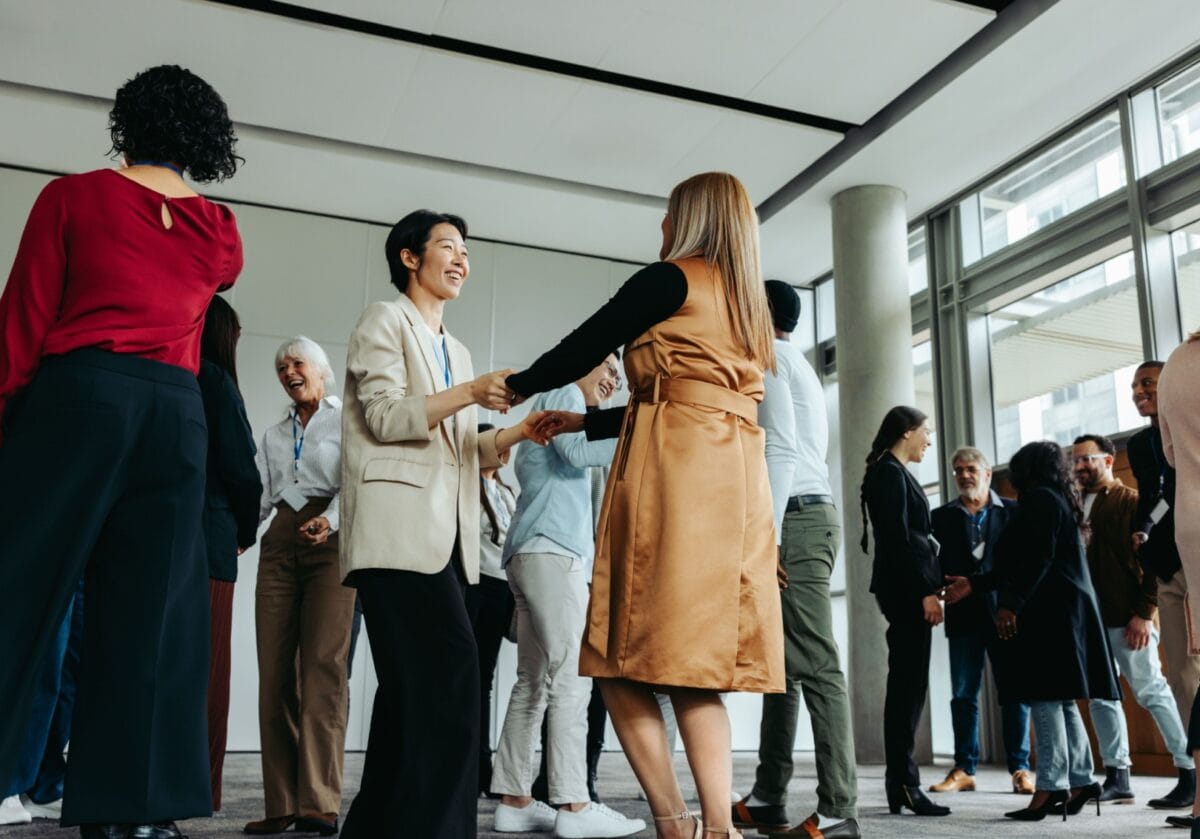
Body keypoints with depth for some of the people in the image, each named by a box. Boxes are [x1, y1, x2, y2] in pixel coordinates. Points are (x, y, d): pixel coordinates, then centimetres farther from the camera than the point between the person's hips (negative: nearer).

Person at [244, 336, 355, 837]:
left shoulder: (346, 418, 8)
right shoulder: (273, 435, 23)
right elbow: (259, 494, 13)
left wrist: (331, 519, -23)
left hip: (330, 542, -5)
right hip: (279, 544, 5)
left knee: (322, 665, -15)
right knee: (274, 670, -3)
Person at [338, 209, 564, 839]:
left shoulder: (455, 351, 27)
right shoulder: (384, 320, 5)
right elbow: (385, 416, -9)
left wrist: (518, 433, 6)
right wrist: (470, 392, -18)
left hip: (444, 537, 9)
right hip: (400, 530, -8)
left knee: (414, 686, 8)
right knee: (450, 672, -20)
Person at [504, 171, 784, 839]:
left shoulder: (670, 280, 1)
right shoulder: (749, 306, 25)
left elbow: (582, 349, 4)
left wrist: (517, 385, 23)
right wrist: (582, 422, 32)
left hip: (676, 480, -8)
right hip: (736, 483, 8)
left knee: (625, 659, -5)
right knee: (695, 668, 5)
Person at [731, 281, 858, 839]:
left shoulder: (767, 356, -2)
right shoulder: (796, 365, 27)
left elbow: (780, 448, -15)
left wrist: (766, 535, -20)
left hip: (795, 518, -10)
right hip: (808, 514, 10)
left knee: (815, 666, -12)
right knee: (782, 662, 10)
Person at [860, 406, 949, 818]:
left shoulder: (893, 472, 20)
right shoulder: (890, 472, -9)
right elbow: (897, 538, -17)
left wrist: (929, 586, 15)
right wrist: (926, 591, -19)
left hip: (906, 589, 10)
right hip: (905, 588, -10)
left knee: (906, 686, 9)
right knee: (908, 686, -9)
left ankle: (901, 782, 12)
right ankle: (904, 784, -6)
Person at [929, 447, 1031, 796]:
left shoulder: (1013, 511, 7)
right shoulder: (942, 516, 9)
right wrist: (947, 583, -17)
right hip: (963, 613, 1)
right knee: (964, 694, 4)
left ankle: (1020, 768, 11)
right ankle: (964, 769, 10)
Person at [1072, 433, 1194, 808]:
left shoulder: (1132, 502, -2)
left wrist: (1144, 613, -14)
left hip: (1127, 617, -6)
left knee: (1152, 692, -3)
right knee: (1101, 697, 7)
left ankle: (1191, 774, 6)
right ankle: (1117, 777, 14)